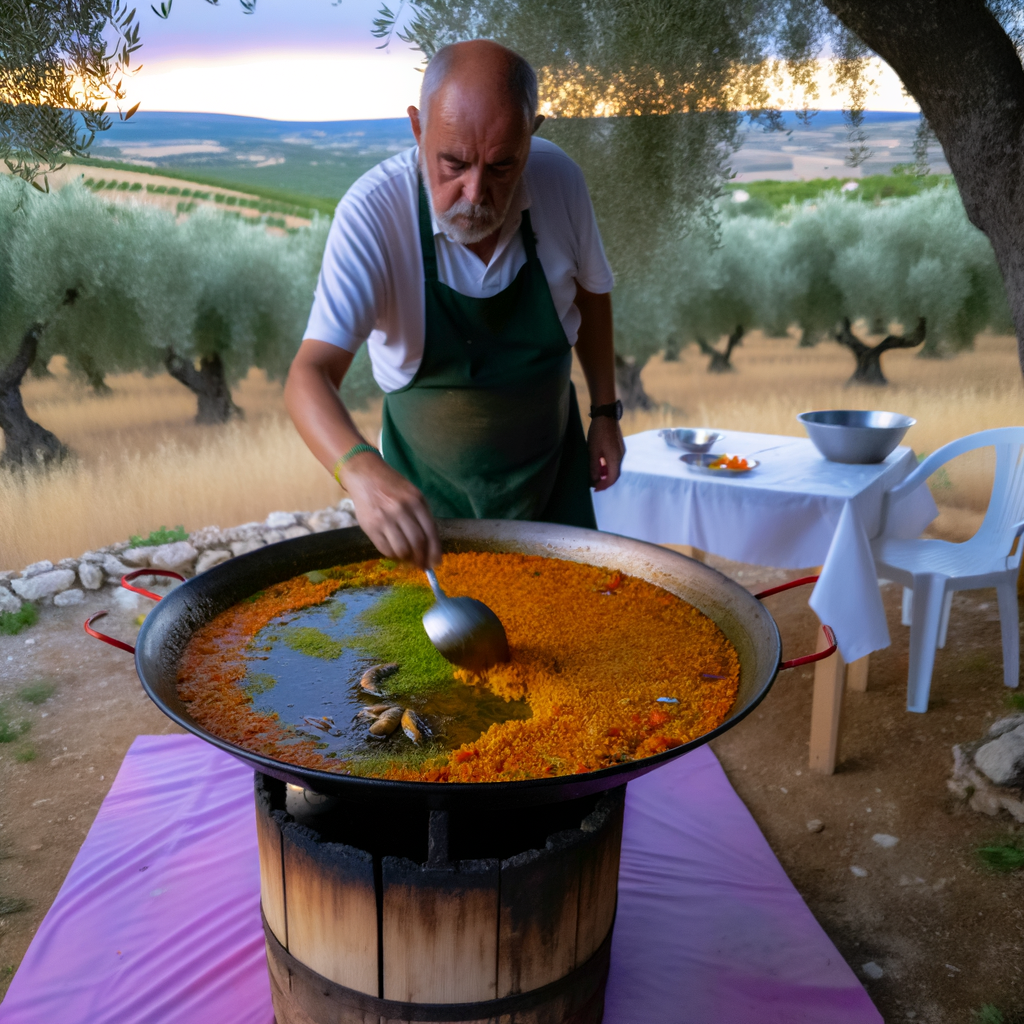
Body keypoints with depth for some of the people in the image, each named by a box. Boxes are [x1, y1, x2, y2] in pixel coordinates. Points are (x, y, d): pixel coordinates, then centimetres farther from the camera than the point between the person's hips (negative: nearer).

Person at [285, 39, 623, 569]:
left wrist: (605, 412, 5)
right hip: (428, 485, -2)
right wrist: (361, 469, -54)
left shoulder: (560, 180, -17)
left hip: (552, 465, 3)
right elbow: (309, 374, -35)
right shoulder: (373, 212, -27)